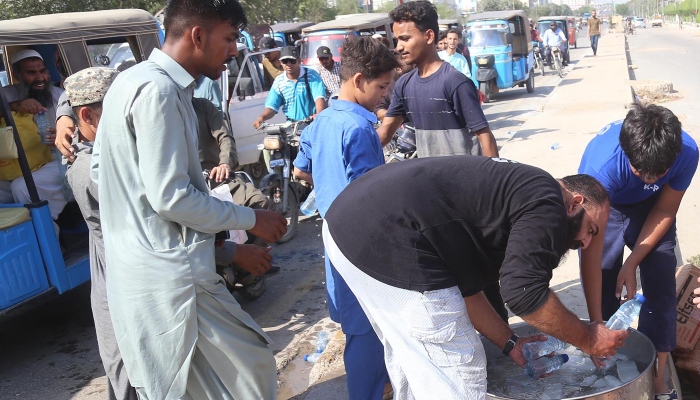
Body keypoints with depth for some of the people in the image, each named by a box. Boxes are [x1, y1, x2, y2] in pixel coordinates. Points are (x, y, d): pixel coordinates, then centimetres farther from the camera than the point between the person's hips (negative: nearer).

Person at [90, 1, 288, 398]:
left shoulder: (135, 80, 12)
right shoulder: (159, 90, -19)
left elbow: (99, 167, 19)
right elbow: (170, 197, -22)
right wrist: (251, 219, -10)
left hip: (143, 269, 10)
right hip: (170, 277, -10)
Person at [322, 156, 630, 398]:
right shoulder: (546, 203, -2)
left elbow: (464, 285, 26)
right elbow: (524, 293, -9)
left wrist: (509, 343, 28)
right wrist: (586, 339, 6)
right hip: (388, 242, -11)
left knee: (410, 354, 27)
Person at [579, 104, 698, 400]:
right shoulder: (602, 165, -41)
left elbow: (665, 211, -12)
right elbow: (591, 251, -37)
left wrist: (632, 264, -16)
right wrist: (595, 323, -35)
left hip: (651, 208, 2)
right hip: (605, 205, -2)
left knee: (661, 287, -5)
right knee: (603, 289, -4)